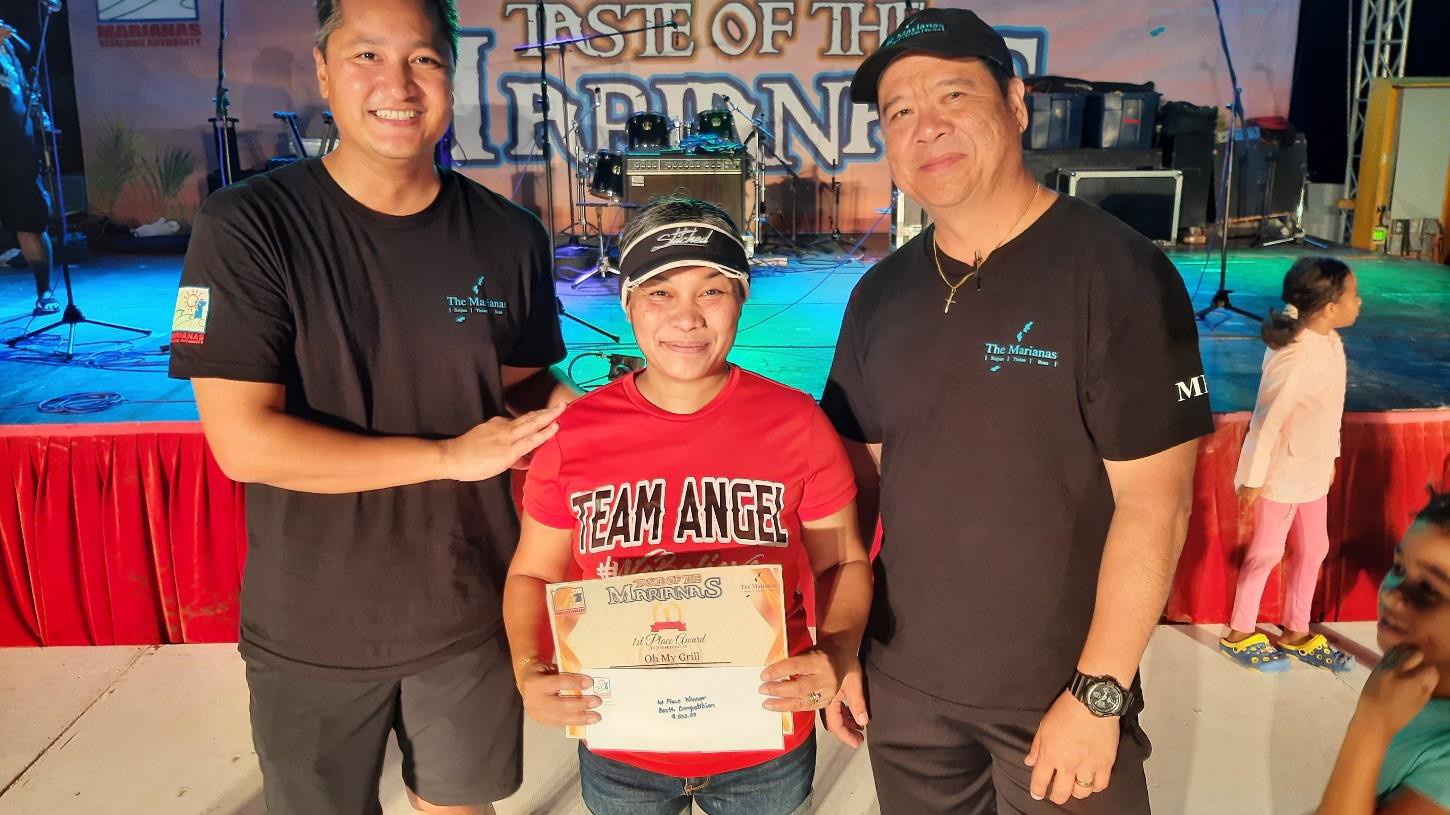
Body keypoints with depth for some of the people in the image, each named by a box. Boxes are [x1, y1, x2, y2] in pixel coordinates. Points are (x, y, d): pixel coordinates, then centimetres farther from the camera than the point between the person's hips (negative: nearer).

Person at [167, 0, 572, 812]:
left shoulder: (511, 238, -4)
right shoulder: (247, 227, -14)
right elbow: (245, 441, -20)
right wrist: (450, 454, -19)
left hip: (471, 610, 2)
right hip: (313, 625, -2)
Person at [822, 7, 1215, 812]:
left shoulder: (1115, 272, -14)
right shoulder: (880, 295, 1)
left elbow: (1153, 502, -15)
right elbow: (861, 477, 7)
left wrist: (1098, 693, -15)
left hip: (1059, 692, -4)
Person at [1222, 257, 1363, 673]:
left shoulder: (1330, 341, -1)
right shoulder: (1295, 357, -28)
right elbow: (1267, 421, -24)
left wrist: (1330, 456, 18)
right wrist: (1254, 477, -18)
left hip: (1313, 472, 9)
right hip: (1282, 475, -9)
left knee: (1313, 549, 19)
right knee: (1267, 553, 6)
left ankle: (1295, 633, 35)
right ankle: (1239, 634, 25)